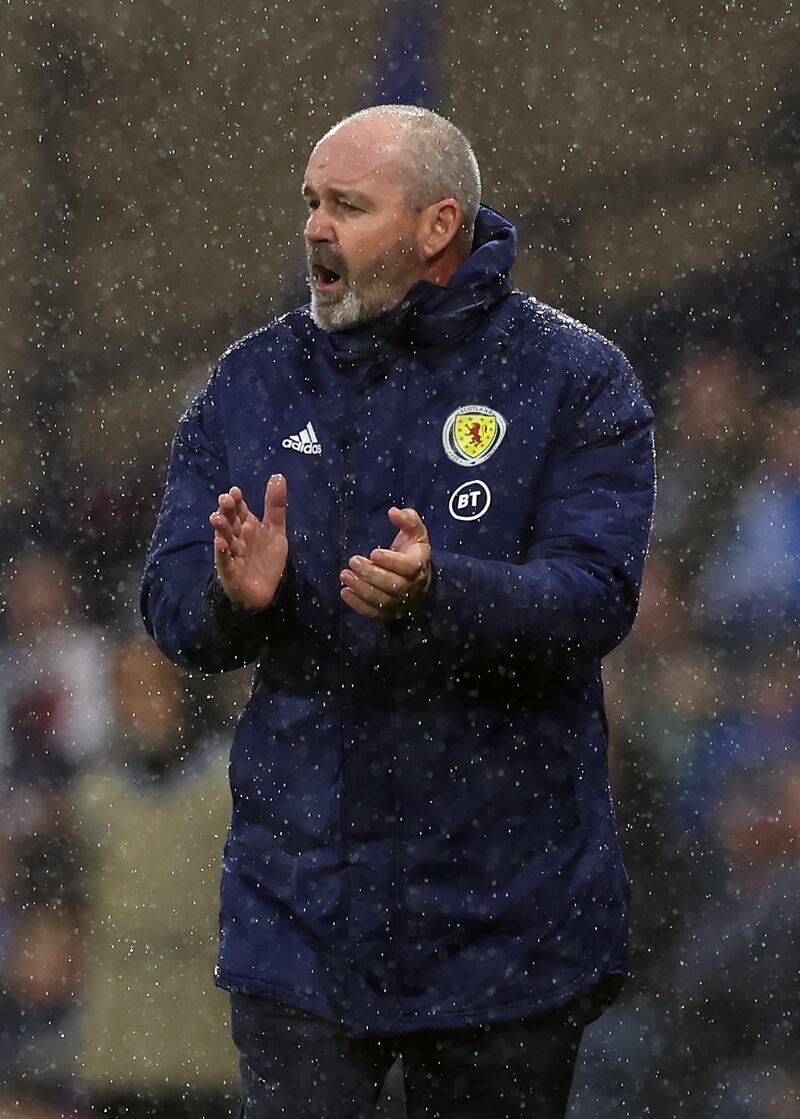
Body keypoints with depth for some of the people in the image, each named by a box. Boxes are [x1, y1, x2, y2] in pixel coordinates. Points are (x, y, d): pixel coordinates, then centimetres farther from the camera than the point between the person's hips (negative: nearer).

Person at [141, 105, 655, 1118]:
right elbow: (170, 611, 5)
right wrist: (235, 597, -20)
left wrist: (438, 591, -32)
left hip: (506, 914, -2)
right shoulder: (250, 384, 9)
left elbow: (594, 600, -13)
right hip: (298, 903, 2)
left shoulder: (574, 380, -1)